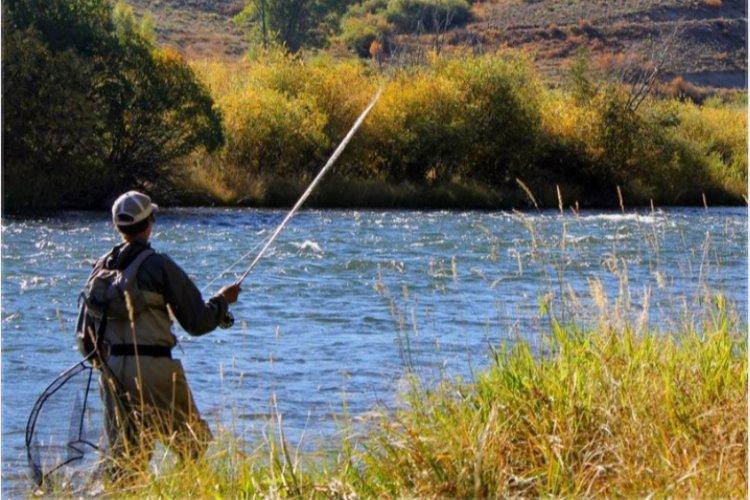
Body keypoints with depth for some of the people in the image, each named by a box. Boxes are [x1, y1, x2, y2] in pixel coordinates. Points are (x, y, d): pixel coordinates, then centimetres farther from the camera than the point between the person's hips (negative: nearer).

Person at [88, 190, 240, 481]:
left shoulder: (102, 267, 8)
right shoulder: (158, 266, -10)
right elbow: (197, 322, -7)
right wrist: (223, 300, 10)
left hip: (112, 368, 6)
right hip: (153, 368, -6)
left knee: (123, 452, 10)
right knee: (194, 445, 7)